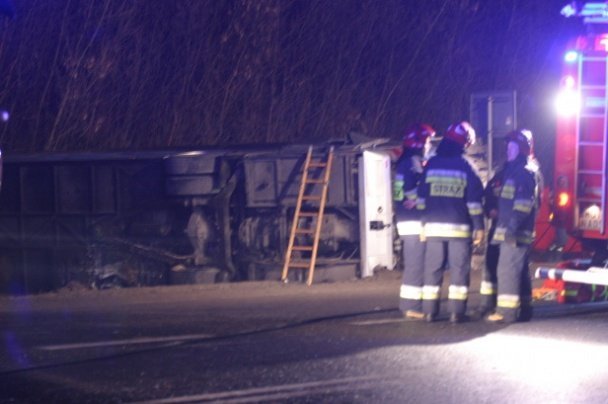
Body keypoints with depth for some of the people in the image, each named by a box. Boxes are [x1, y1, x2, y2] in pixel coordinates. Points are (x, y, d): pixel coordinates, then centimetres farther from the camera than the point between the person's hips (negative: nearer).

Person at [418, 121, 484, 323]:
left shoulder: (431, 165, 5)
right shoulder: (465, 167, -4)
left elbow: (421, 198, 7)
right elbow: (474, 200, -5)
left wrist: (424, 222, 14)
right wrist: (478, 226, -1)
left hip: (433, 225, 3)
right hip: (459, 227, -3)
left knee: (432, 268, 6)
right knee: (459, 268, 1)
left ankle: (429, 310, 5)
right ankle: (456, 311, -3)